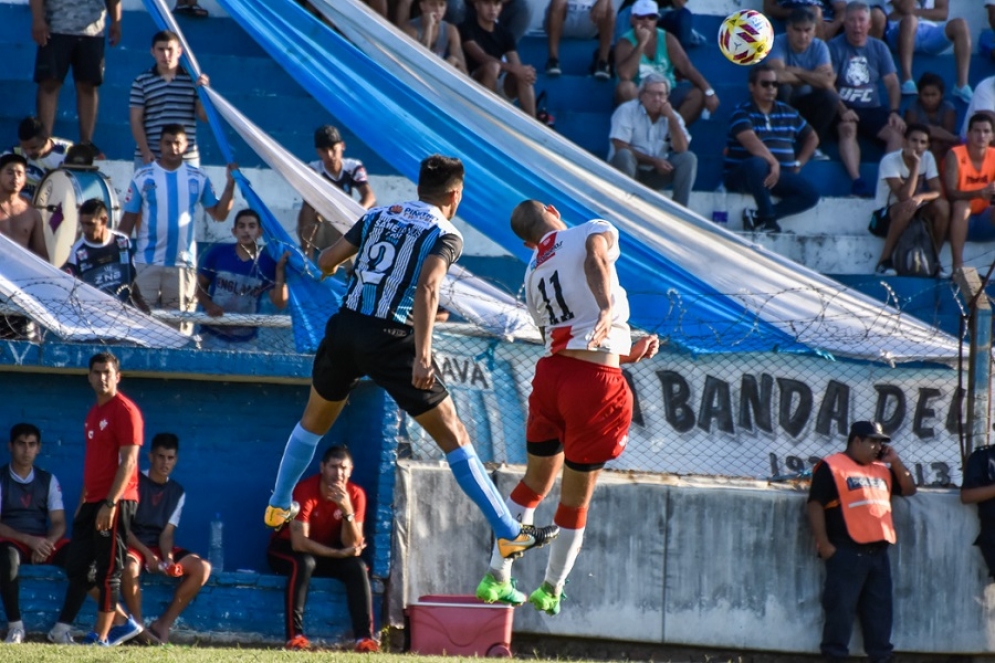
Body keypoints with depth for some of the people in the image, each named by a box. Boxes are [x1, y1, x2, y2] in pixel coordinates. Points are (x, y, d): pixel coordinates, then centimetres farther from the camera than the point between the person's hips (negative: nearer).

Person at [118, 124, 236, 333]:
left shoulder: (198, 178, 4)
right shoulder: (143, 177, 0)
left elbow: (219, 214, 6)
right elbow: (128, 221, 3)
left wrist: (230, 184, -5)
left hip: (183, 263, 1)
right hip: (147, 263, -1)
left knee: (180, 322, 3)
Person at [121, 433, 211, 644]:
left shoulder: (177, 492, 9)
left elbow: (167, 532, 2)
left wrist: (167, 558, -19)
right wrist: (147, 554, -20)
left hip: (159, 547, 5)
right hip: (133, 546, -5)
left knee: (202, 568, -18)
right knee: (130, 567, -40)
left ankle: (164, 624, -15)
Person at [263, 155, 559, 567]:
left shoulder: (378, 216, 13)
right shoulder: (446, 236, -2)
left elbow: (325, 262, 16)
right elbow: (426, 289, -20)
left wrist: (333, 266, 42)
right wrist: (421, 357, -27)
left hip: (345, 329, 5)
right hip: (391, 342, -5)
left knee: (315, 421, 30)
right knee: (453, 437, 1)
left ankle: (278, 506, 41)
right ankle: (509, 533, -1)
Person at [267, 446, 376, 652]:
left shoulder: (355, 495, -13)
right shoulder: (305, 491, -27)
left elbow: (352, 545, -19)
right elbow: (299, 543, -32)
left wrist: (347, 510, -35)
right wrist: (340, 553, -30)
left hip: (326, 553, 4)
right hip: (287, 549, -4)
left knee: (357, 566, -23)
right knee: (304, 563, -37)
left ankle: (365, 637, -27)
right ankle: (295, 636, -37)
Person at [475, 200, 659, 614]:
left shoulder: (533, 274, 19)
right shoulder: (595, 232, 3)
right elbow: (597, 258, -22)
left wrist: (628, 353, 27)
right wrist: (608, 308, -37)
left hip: (551, 371, 5)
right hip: (596, 381, -5)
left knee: (535, 481, 23)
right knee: (577, 497, 11)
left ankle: (497, 578, 21)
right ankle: (551, 592, 22)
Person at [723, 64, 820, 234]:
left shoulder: (788, 113, 14)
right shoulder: (742, 113, -4)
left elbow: (812, 138, 25)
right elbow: (751, 142, -22)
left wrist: (798, 163, 11)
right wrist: (773, 163, -31)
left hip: (779, 175, 6)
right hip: (743, 174, -6)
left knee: (811, 194, -18)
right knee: (757, 163, -41)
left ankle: (758, 217, -17)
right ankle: (768, 218, -28)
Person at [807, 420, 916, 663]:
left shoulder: (882, 469, 20)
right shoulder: (832, 467, -3)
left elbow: (909, 489, 24)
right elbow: (815, 505, -8)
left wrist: (895, 462, 10)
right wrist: (823, 544, -15)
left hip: (878, 552, 7)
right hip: (846, 552, -7)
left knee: (879, 611, 8)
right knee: (841, 608, -8)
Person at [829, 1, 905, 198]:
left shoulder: (878, 48, 12)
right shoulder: (835, 47, -1)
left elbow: (892, 83, 8)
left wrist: (894, 112, -9)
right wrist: (843, 111, -26)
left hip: (871, 109, 4)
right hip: (844, 107, -4)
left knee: (897, 131, -24)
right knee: (848, 128, -36)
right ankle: (856, 181, -50)